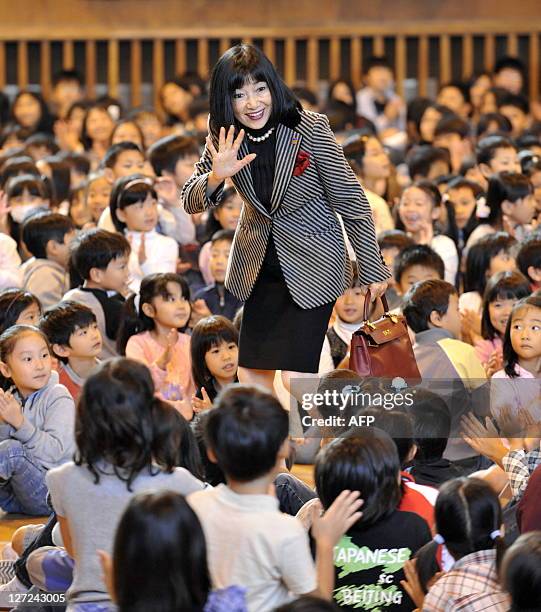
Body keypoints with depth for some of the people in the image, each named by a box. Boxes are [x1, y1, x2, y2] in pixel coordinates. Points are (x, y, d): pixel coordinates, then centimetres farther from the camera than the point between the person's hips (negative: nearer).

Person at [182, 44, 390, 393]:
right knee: (251, 376, 7)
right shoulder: (225, 138, -7)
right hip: (259, 265, 5)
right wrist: (216, 177, -26)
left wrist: (373, 270, -6)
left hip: (313, 263, -5)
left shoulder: (310, 129, -20)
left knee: (297, 378, -12)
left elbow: (352, 202, -12)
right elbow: (191, 203, -3)